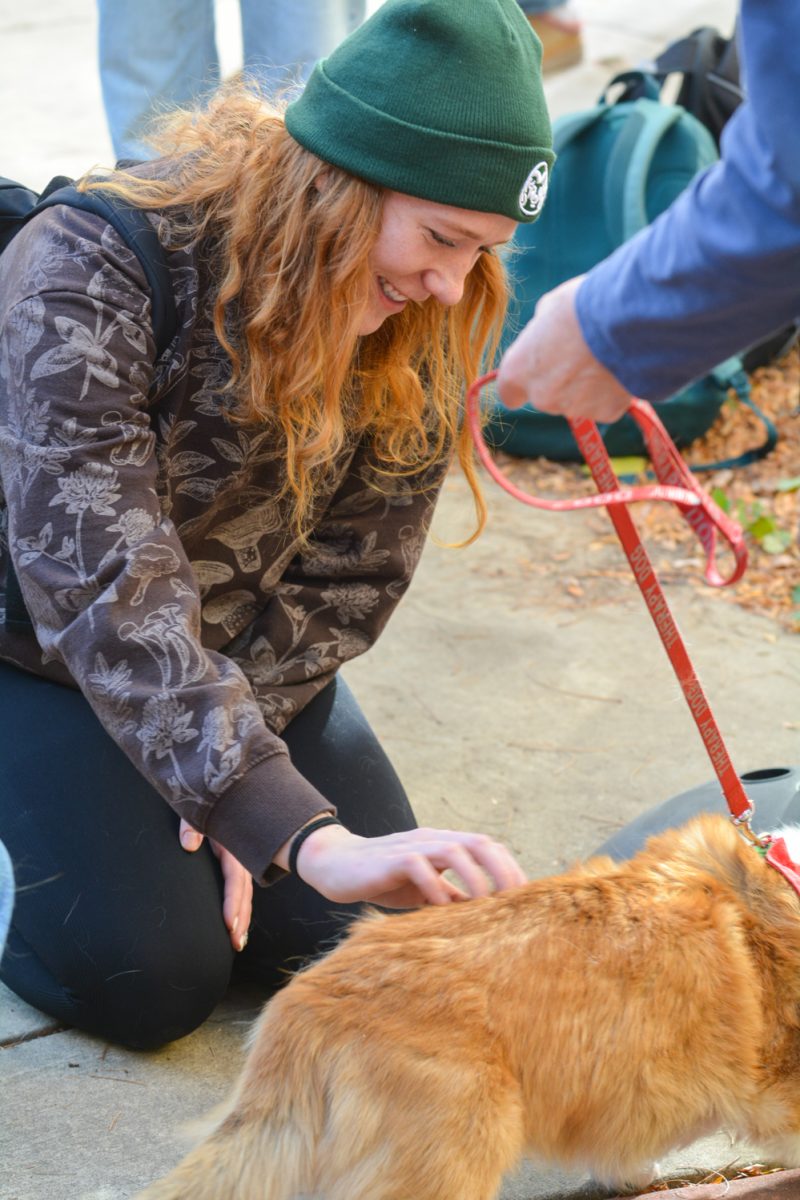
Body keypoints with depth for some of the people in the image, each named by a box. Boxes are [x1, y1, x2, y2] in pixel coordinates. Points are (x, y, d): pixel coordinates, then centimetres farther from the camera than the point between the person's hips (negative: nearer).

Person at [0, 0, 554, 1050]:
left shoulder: (428, 322, -14)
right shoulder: (89, 274, -32)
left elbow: (351, 577, -9)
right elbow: (104, 592, -41)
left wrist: (222, 785, -19)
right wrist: (305, 837, -49)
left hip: (247, 660, 5)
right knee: (152, 979, -18)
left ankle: (149, 809, 17)